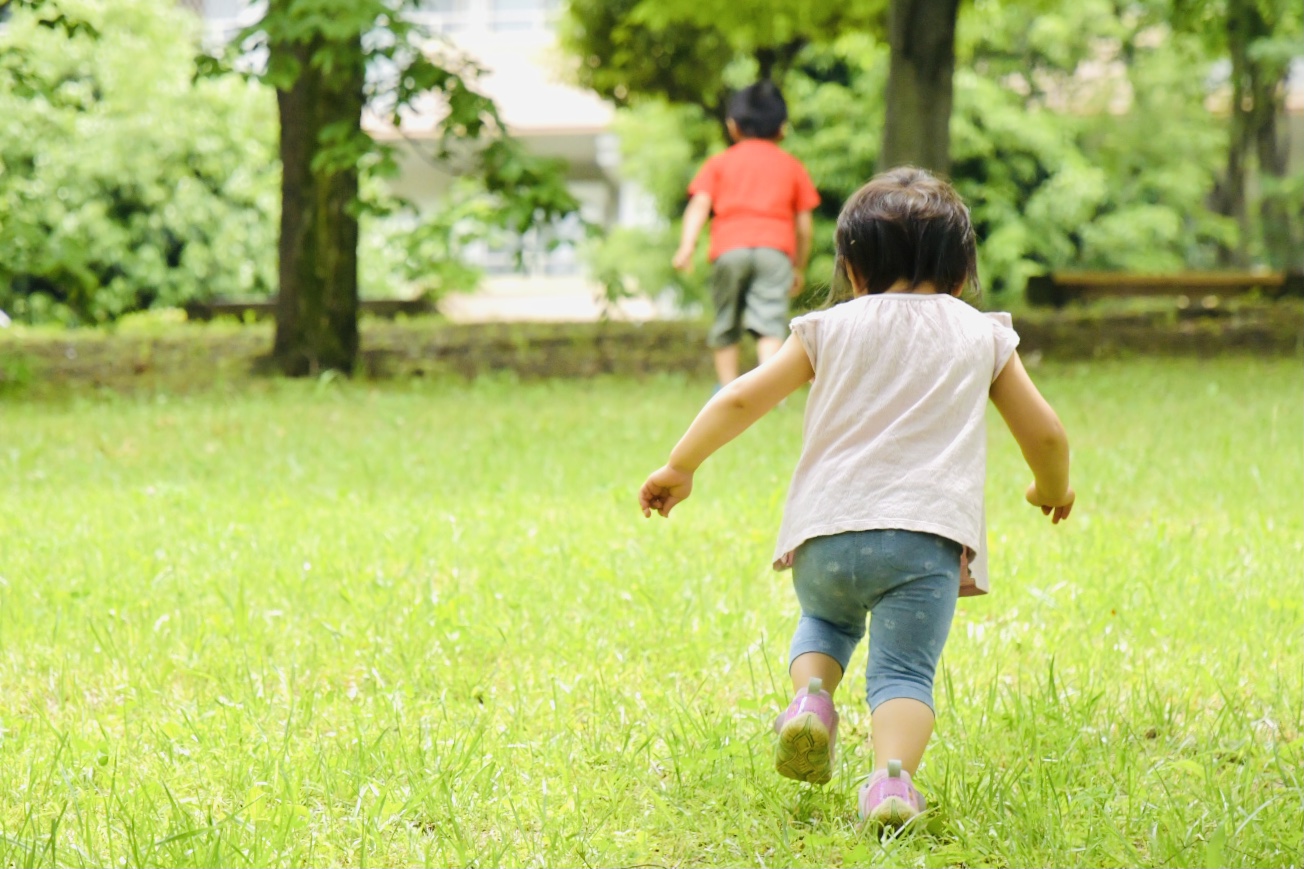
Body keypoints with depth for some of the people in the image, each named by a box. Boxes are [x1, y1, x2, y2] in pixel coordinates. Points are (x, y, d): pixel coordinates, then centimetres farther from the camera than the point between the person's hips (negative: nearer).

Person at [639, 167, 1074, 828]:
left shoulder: (832, 328, 14)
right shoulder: (983, 336, 16)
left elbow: (741, 400, 11)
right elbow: (1044, 433, 20)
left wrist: (680, 466, 22)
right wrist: (1052, 490, 41)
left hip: (827, 533, 1)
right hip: (926, 535, -1)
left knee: (826, 620, 30)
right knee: (903, 671, 0)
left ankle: (811, 695, 0)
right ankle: (892, 776, -28)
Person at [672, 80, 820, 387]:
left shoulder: (719, 163, 17)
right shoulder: (792, 166, 18)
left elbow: (699, 204, 1)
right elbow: (804, 225, 17)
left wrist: (687, 245, -8)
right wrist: (800, 267, 27)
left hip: (729, 249, 1)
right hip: (775, 248, -1)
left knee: (726, 324, 13)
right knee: (770, 320, -11)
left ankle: (727, 387, 12)